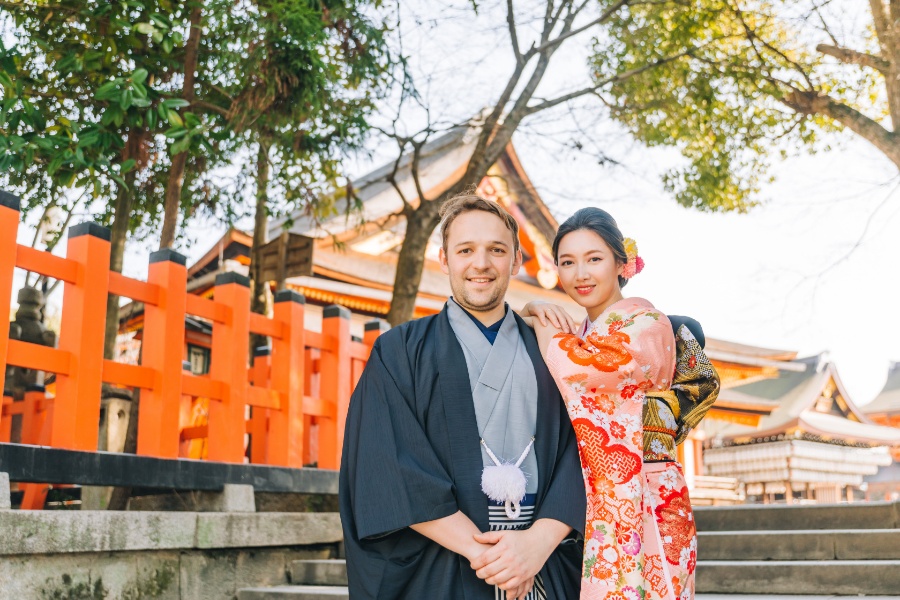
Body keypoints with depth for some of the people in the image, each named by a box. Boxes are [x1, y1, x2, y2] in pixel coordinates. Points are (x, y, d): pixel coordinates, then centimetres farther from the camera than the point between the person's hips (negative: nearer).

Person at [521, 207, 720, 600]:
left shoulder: (643, 321, -9)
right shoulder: (584, 335, 15)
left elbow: (577, 369, -27)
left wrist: (539, 318, -9)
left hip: (639, 509, -7)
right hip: (587, 509, 7)